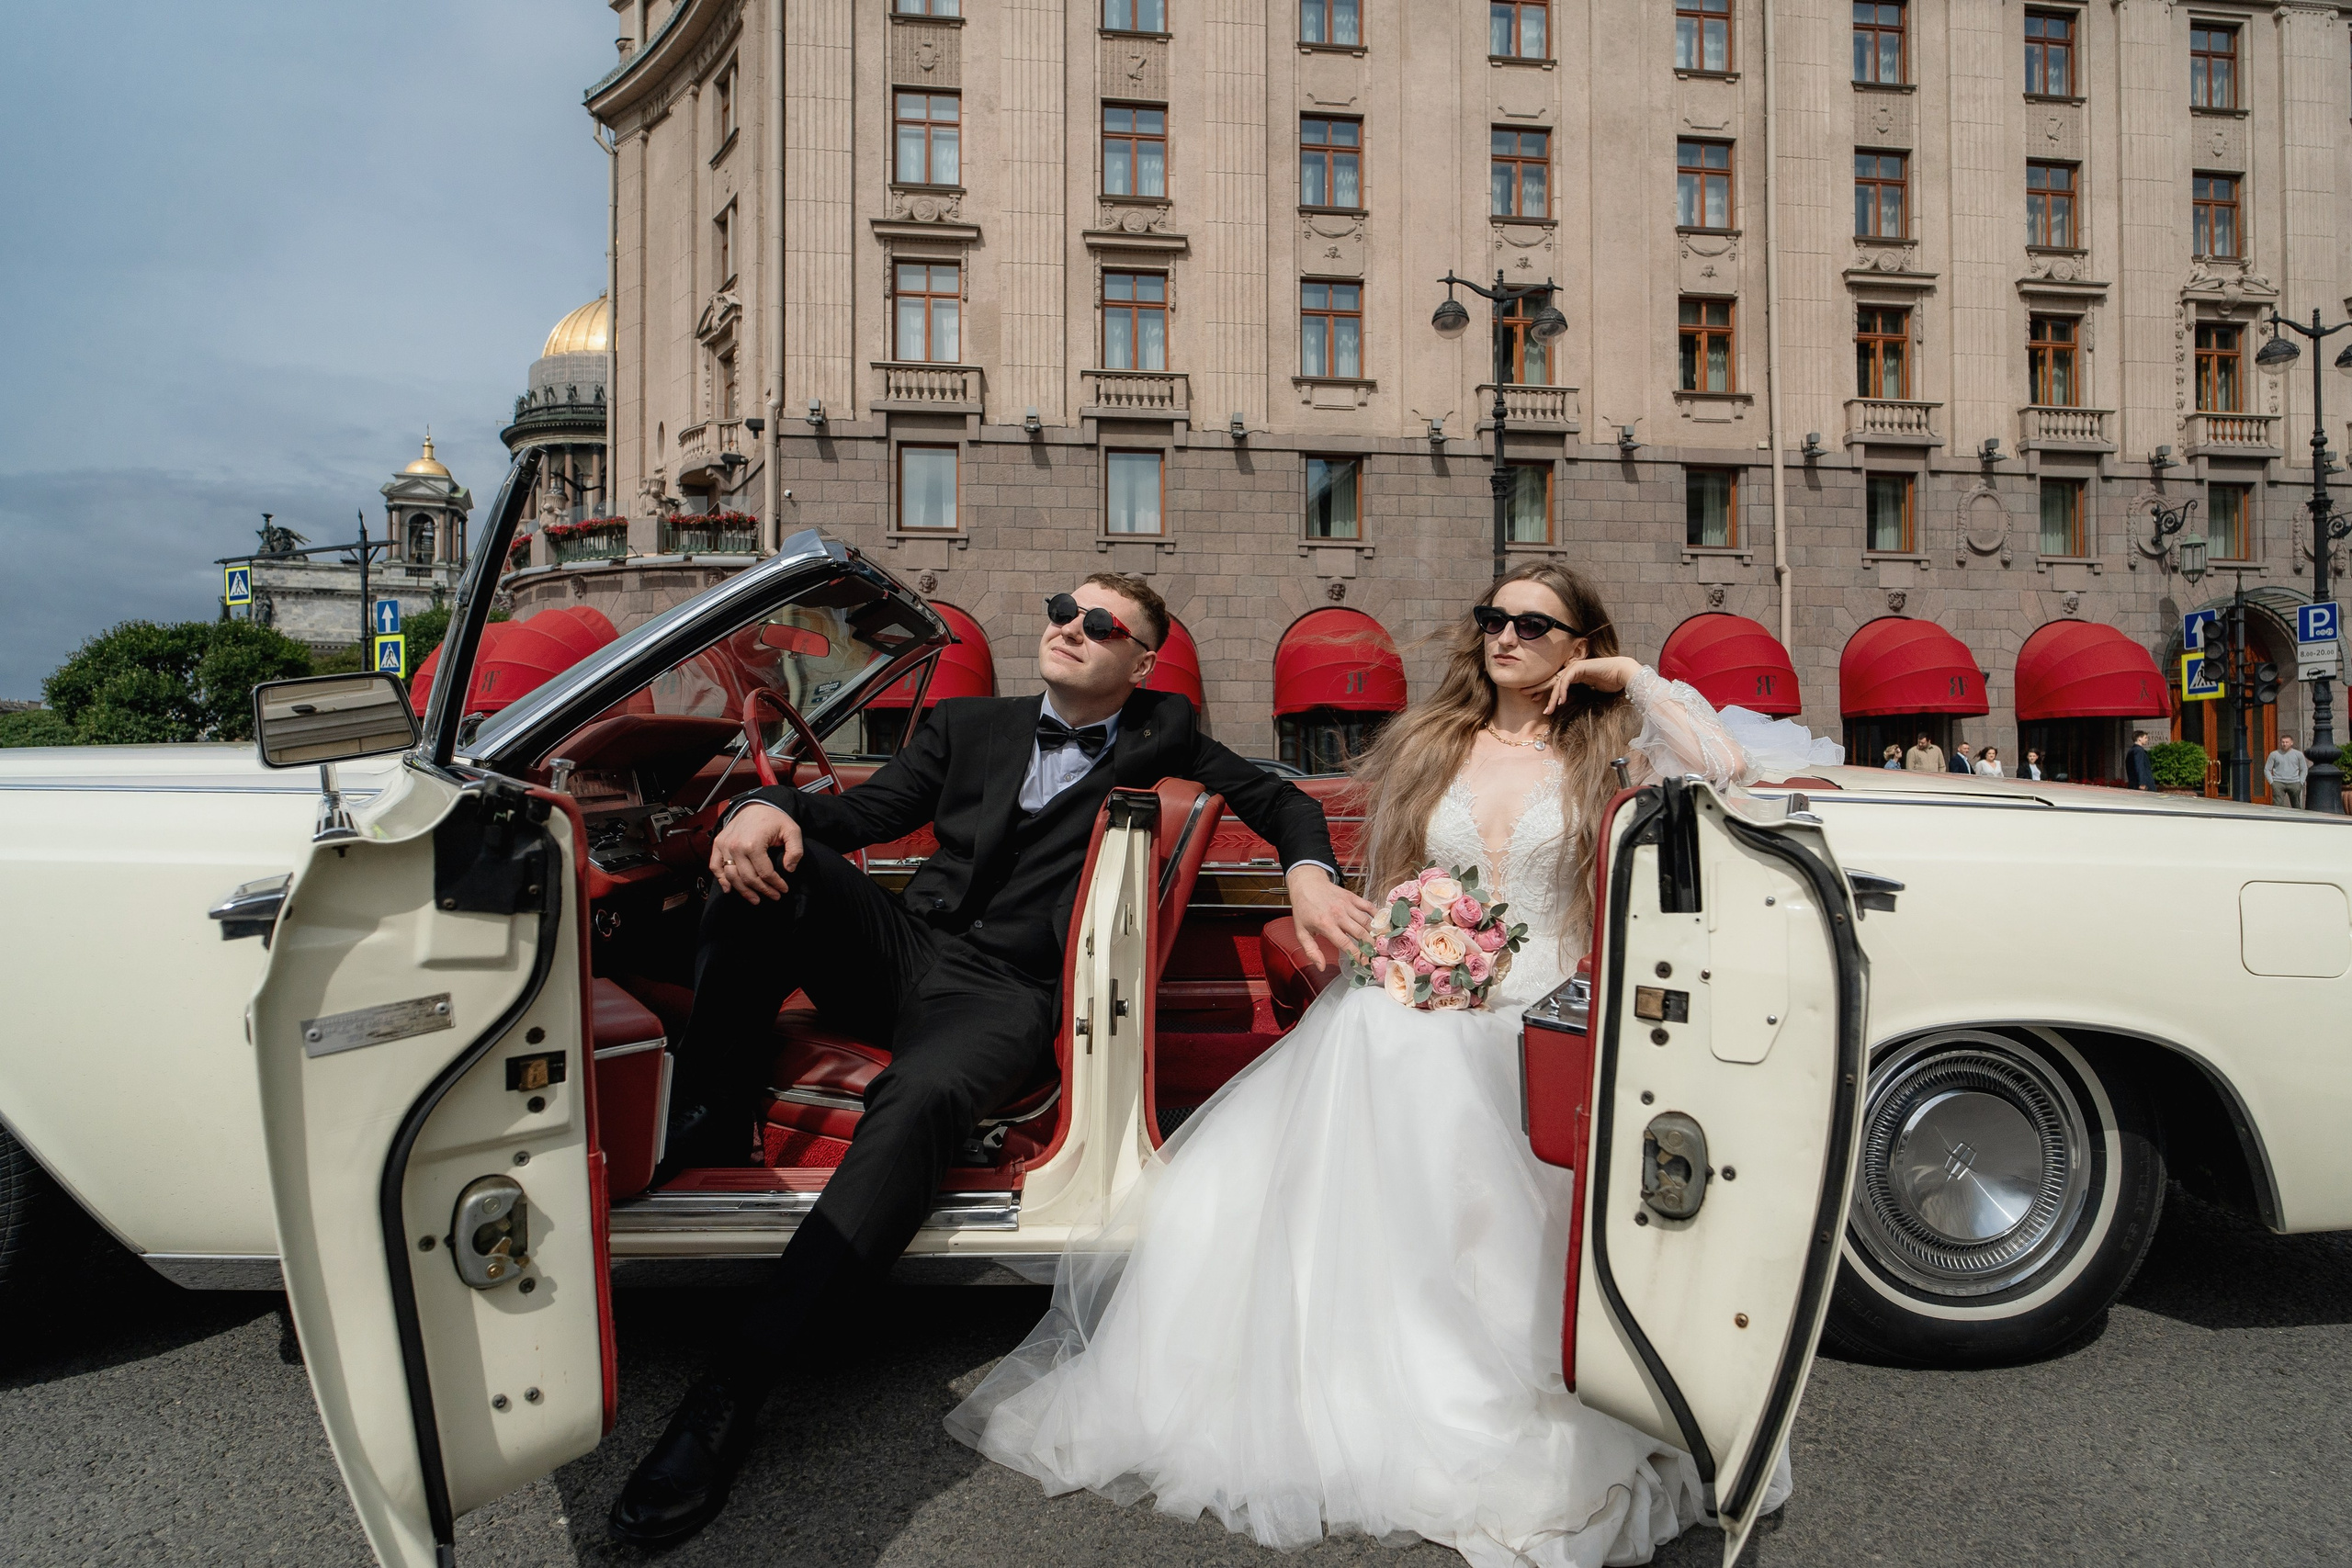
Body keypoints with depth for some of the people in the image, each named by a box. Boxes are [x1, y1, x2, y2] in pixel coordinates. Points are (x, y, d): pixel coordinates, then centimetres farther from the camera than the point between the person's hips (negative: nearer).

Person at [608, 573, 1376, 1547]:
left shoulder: (1161, 738, 13)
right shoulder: (971, 725, 19)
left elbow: (1277, 799, 15)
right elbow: (867, 811, 10)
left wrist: (1309, 872, -8)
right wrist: (768, 805, -12)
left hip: (1005, 992, -4)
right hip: (903, 948, 4)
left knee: (920, 1098, -37)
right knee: (766, 857, -23)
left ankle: (740, 1375, -34)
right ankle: (712, 1119, -12)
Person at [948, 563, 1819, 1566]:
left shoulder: (1600, 750, 10)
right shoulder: (1426, 744, 18)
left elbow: (1727, 768, -7)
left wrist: (1634, 680, 0)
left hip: (1537, 1014, -2)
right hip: (1407, 1001, 2)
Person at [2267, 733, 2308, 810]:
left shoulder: (2298, 754, 9)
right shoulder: (2274, 754, 6)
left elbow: (2304, 770, 12)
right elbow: (2267, 770, 8)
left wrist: (2301, 782, 1)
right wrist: (2271, 782, -3)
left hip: (2294, 783, 2)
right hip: (2278, 783, -2)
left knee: (2296, 806, 6)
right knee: (2277, 806, -12)